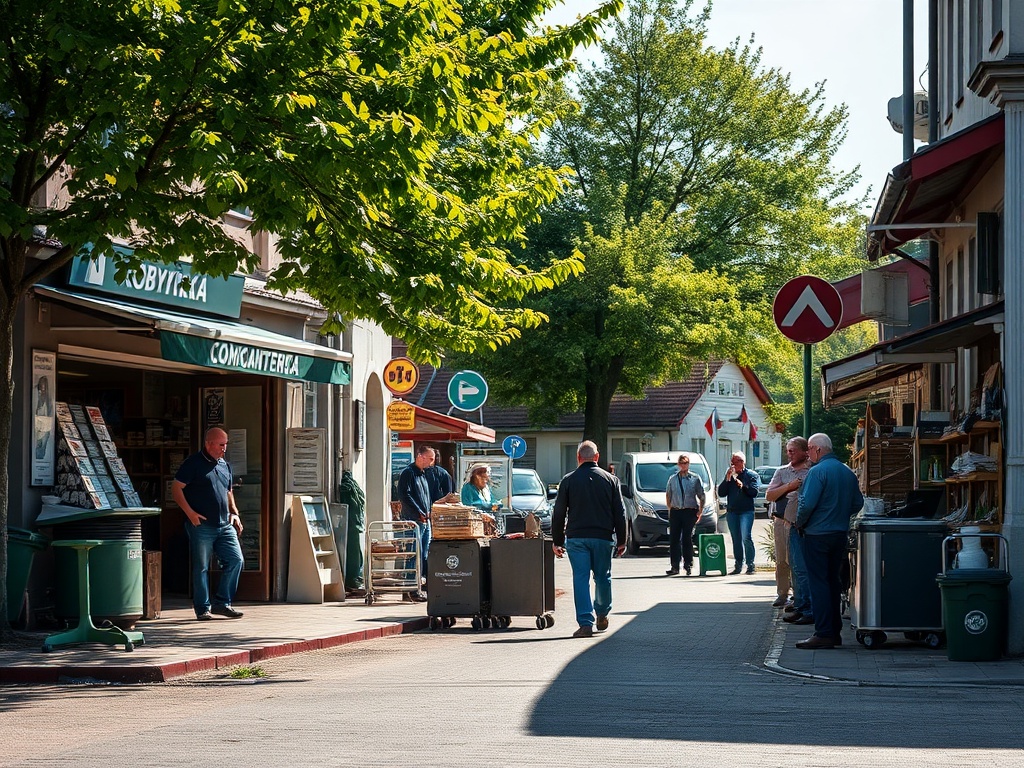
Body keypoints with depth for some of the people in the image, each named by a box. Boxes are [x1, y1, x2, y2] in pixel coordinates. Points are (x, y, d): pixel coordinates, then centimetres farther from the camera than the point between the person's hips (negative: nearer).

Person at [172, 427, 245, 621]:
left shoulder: (225, 466, 17)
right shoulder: (193, 463, -4)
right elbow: (176, 488, -6)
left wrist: (234, 513, 12)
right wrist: (190, 513, -14)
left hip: (225, 525, 6)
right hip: (201, 525, -6)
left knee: (236, 560, -2)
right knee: (201, 567, -1)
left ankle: (222, 603, 8)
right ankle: (203, 608, 6)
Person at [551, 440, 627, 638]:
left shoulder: (568, 481, 2)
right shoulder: (610, 480, 4)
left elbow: (558, 514, 3)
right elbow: (619, 513, 5)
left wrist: (557, 541, 10)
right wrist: (621, 541, 11)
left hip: (576, 538, -1)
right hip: (603, 537, 1)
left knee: (580, 578, -2)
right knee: (603, 577, 17)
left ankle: (585, 623, -9)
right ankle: (602, 614, 31)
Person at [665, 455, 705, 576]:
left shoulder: (695, 478, 4)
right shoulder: (673, 479, 11)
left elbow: (701, 496, 7)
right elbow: (668, 495, 18)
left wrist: (699, 512, -1)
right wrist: (670, 509, 9)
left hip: (690, 511, -2)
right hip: (675, 511, 2)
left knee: (687, 539, -3)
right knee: (674, 539, -1)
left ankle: (688, 565, 4)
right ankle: (674, 567, 1)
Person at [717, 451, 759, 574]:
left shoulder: (751, 475, 4)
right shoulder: (729, 475, 15)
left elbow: (754, 492, -6)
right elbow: (721, 493, 7)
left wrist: (743, 486, -20)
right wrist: (727, 479, -3)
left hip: (746, 511, -4)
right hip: (732, 511, 5)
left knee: (746, 537, -16)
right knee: (736, 540, 6)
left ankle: (750, 564, -13)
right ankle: (738, 565, 10)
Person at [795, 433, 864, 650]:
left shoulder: (817, 471, -15)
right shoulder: (848, 472, 9)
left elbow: (807, 504, -21)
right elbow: (858, 503, 14)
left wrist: (800, 524, -4)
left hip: (818, 534, -8)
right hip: (841, 534, 8)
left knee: (818, 583, -5)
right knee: (833, 581, 15)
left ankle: (823, 634, -8)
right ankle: (835, 631, 18)